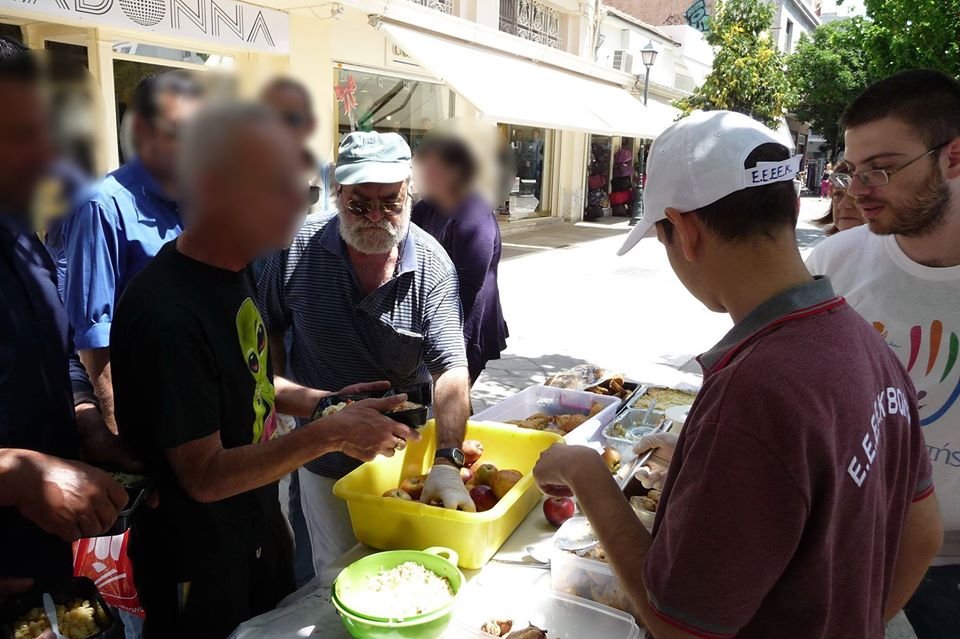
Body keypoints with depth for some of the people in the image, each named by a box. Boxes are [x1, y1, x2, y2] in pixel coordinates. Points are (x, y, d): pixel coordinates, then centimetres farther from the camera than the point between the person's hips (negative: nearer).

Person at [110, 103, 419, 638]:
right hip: (199, 567, -8)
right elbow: (205, 477, -26)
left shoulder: (234, 271, -3)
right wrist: (328, 434, -27)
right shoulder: (166, 315, -31)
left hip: (261, 528, 8)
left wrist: (322, 402, -5)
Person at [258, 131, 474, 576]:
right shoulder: (298, 249, -12)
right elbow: (268, 327, 5)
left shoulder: (433, 266, -16)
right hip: (325, 459, 1)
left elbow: (451, 370, -22)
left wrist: (446, 462, -32)